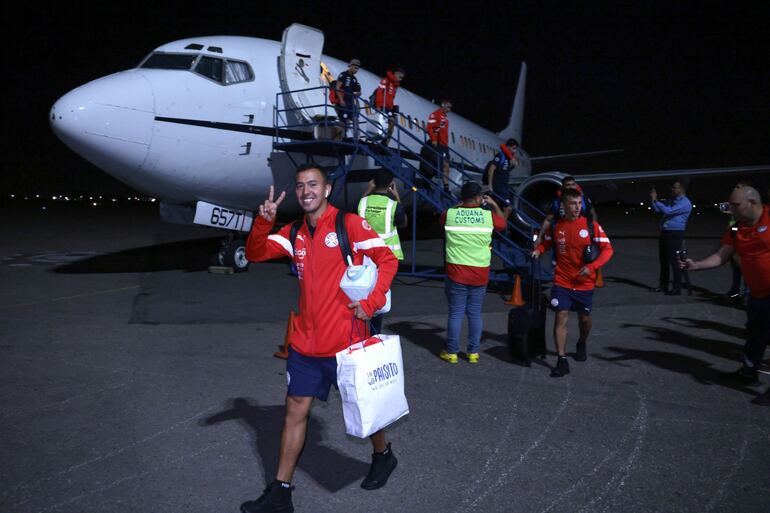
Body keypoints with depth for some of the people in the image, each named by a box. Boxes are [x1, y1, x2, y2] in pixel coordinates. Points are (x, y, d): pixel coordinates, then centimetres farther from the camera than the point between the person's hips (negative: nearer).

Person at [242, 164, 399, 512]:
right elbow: (254, 254, 1)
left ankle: (383, 456, 42)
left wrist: (371, 303, -15)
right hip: (305, 343, 5)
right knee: (295, 411, 9)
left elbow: (387, 260, -7)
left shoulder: (349, 224, -8)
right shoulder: (294, 233, 7)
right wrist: (263, 221, -16)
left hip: (345, 341, -4)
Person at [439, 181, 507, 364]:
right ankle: (473, 352, 17)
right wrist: (494, 205, 29)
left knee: (456, 313, 6)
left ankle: (451, 352, 13)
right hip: (480, 274, 1)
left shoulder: (450, 214, -5)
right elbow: (503, 223, 19)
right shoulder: (488, 216, -4)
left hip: (456, 273, -1)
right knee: (475, 313, 11)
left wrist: (460, 206, 25)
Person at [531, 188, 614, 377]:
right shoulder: (556, 225, -2)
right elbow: (546, 242, 15)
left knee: (584, 318, 16)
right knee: (561, 317, -8)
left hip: (584, 283, 0)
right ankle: (562, 361, -4)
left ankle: (582, 344, 46)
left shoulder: (591, 225, -9)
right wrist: (538, 250, -8)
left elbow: (607, 249, -7)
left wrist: (592, 266, -21)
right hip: (562, 282, 0)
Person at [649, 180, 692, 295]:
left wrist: (655, 201, -18)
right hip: (664, 233, 9)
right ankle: (662, 285, 21)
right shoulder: (670, 200, 16)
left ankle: (677, 288, -3)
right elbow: (657, 210, 20)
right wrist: (653, 200, 4)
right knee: (663, 260, 12)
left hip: (675, 234, -8)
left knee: (674, 261, -8)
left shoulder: (685, 203, -11)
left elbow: (668, 211, -23)